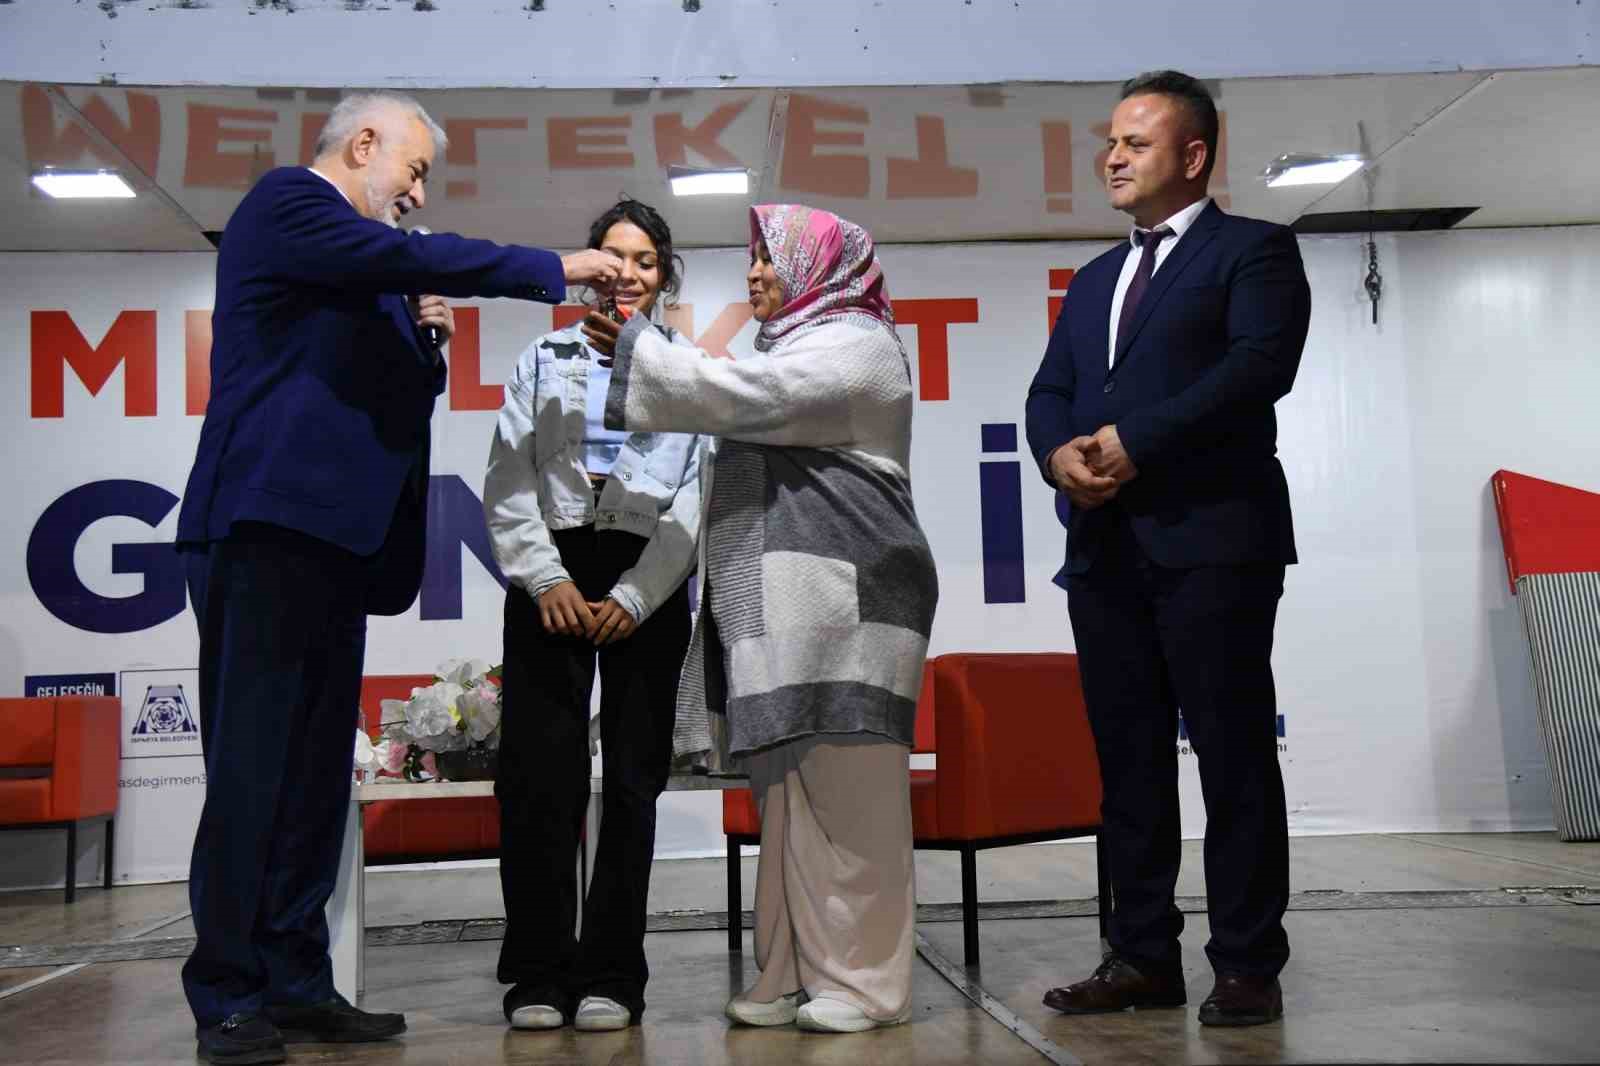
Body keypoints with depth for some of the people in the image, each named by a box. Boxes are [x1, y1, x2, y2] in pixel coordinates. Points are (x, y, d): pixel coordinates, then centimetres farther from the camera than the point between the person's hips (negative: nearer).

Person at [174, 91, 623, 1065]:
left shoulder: (361, 270, 26)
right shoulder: (287, 201, 0)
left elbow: (391, 397, 28)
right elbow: (412, 258, -16)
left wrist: (428, 338, 9)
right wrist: (555, 269, -10)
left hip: (332, 534, 9)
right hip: (273, 520, -9)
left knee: (318, 769, 7)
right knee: (254, 763, -7)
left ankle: (297, 981, 12)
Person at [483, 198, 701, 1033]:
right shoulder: (544, 360, 14)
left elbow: (696, 500, 2)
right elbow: (507, 484, 6)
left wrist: (633, 598, -8)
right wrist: (546, 578, -8)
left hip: (648, 584, 0)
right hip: (550, 575, 1)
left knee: (632, 777, 1)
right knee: (538, 773, -5)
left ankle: (611, 973, 9)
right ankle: (539, 972, 6)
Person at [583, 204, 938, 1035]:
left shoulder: (851, 343, -3)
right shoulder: (800, 348, 27)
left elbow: (739, 395, -14)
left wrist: (632, 346, -8)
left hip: (842, 603, -9)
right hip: (787, 609, 9)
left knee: (842, 790, -7)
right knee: (790, 793, 8)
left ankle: (861, 982, -1)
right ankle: (797, 975, 14)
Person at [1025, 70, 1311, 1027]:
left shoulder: (1254, 250, 4)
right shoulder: (1093, 282, 24)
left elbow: (1261, 364, -12)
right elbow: (1049, 391, 17)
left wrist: (1134, 439, -16)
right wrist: (1059, 451, -6)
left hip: (1212, 539, -6)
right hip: (1105, 545, 7)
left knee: (1234, 756, -2)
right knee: (1128, 760, 7)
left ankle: (1249, 967, 6)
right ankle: (1144, 957, 14)